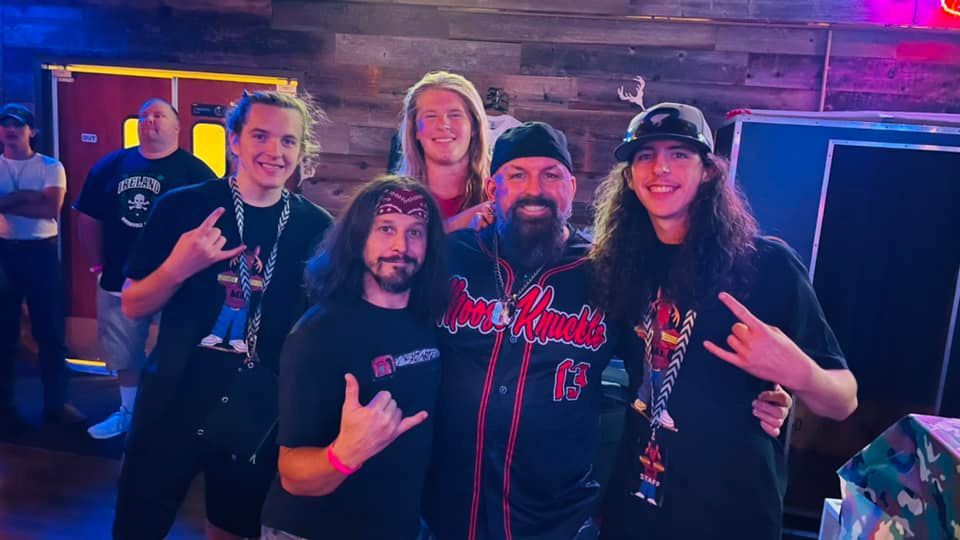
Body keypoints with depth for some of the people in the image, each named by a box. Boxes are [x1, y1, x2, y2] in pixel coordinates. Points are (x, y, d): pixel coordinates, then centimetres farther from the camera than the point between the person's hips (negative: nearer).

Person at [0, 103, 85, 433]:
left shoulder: (51, 167, 2)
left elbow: (52, 209, -12)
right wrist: (27, 197, -16)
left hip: (41, 251, -1)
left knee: (51, 330, 4)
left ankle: (56, 402, 15)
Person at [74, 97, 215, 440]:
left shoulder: (193, 171, -8)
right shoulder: (111, 165, 7)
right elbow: (88, 217, 14)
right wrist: (97, 264, 10)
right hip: (118, 281, 5)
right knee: (123, 354, 19)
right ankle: (128, 412, 38)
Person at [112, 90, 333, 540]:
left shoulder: (316, 227, -5)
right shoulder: (181, 207, -8)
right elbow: (132, 307, -3)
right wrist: (178, 267, -21)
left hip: (260, 414, 1)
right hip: (172, 403, 0)